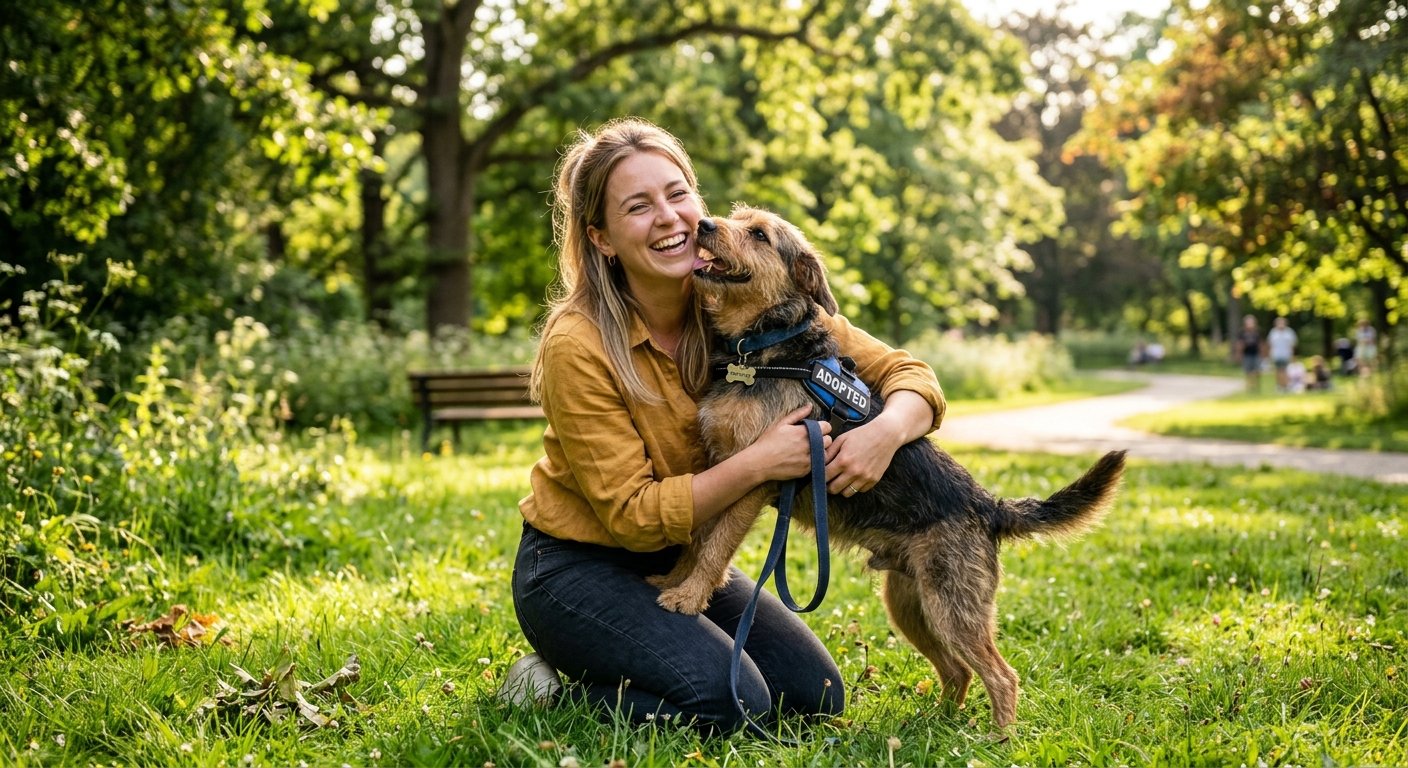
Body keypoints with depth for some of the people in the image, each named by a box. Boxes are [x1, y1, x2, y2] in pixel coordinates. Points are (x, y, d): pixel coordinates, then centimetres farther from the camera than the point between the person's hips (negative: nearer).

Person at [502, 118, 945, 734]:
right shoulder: (577, 346, -24)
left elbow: (907, 375, -9)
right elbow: (632, 515, -22)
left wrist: (887, 429, -32)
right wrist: (758, 463, -32)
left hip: (683, 561, 6)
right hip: (578, 568, -6)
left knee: (815, 697, -1)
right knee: (732, 703, -24)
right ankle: (558, 685, 1)